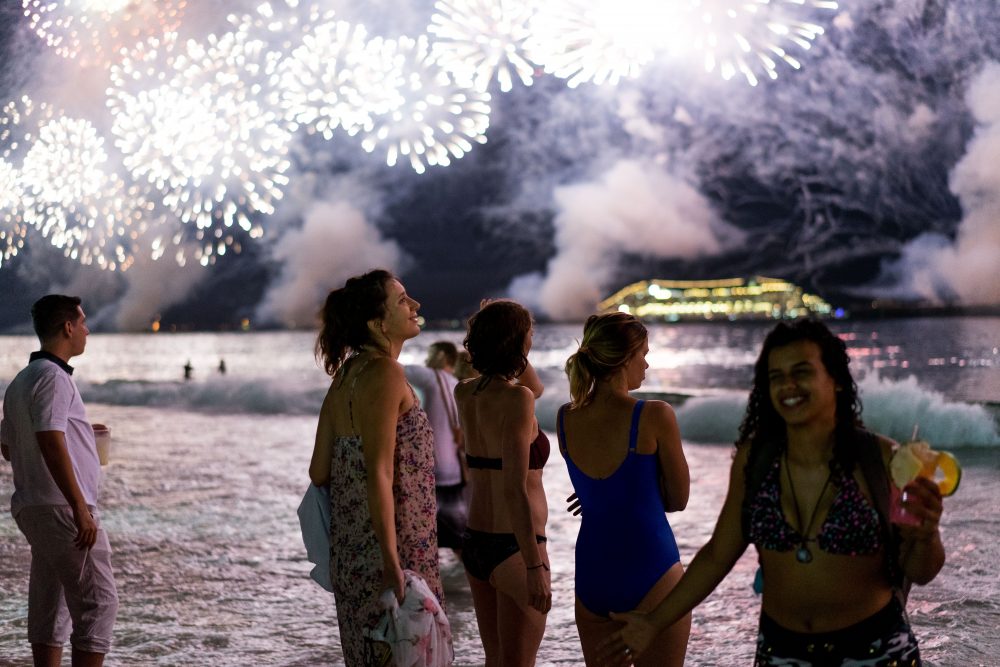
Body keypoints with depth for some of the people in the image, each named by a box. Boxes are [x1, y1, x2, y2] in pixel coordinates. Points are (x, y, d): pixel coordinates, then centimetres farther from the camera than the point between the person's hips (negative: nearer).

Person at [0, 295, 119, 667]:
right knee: (98, 601, -8)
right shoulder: (53, 377, -14)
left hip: (32, 507, 10)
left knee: (49, 608, 11)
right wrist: (80, 508, -26)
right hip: (61, 507, -10)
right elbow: (51, 443, -24)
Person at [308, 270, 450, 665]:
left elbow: (319, 471, 12)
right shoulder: (385, 373, -16)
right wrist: (392, 564, -22)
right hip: (391, 547, -9)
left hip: (349, 549, 9)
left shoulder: (346, 374, 10)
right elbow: (379, 475, -22)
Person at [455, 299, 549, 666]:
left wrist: (491, 332, 10)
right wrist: (535, 567, -22)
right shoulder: (515, 400, -19)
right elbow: (515, 491, -24)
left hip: (476, 543, 8)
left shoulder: (463, 393, 4)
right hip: (514, 549, -8)